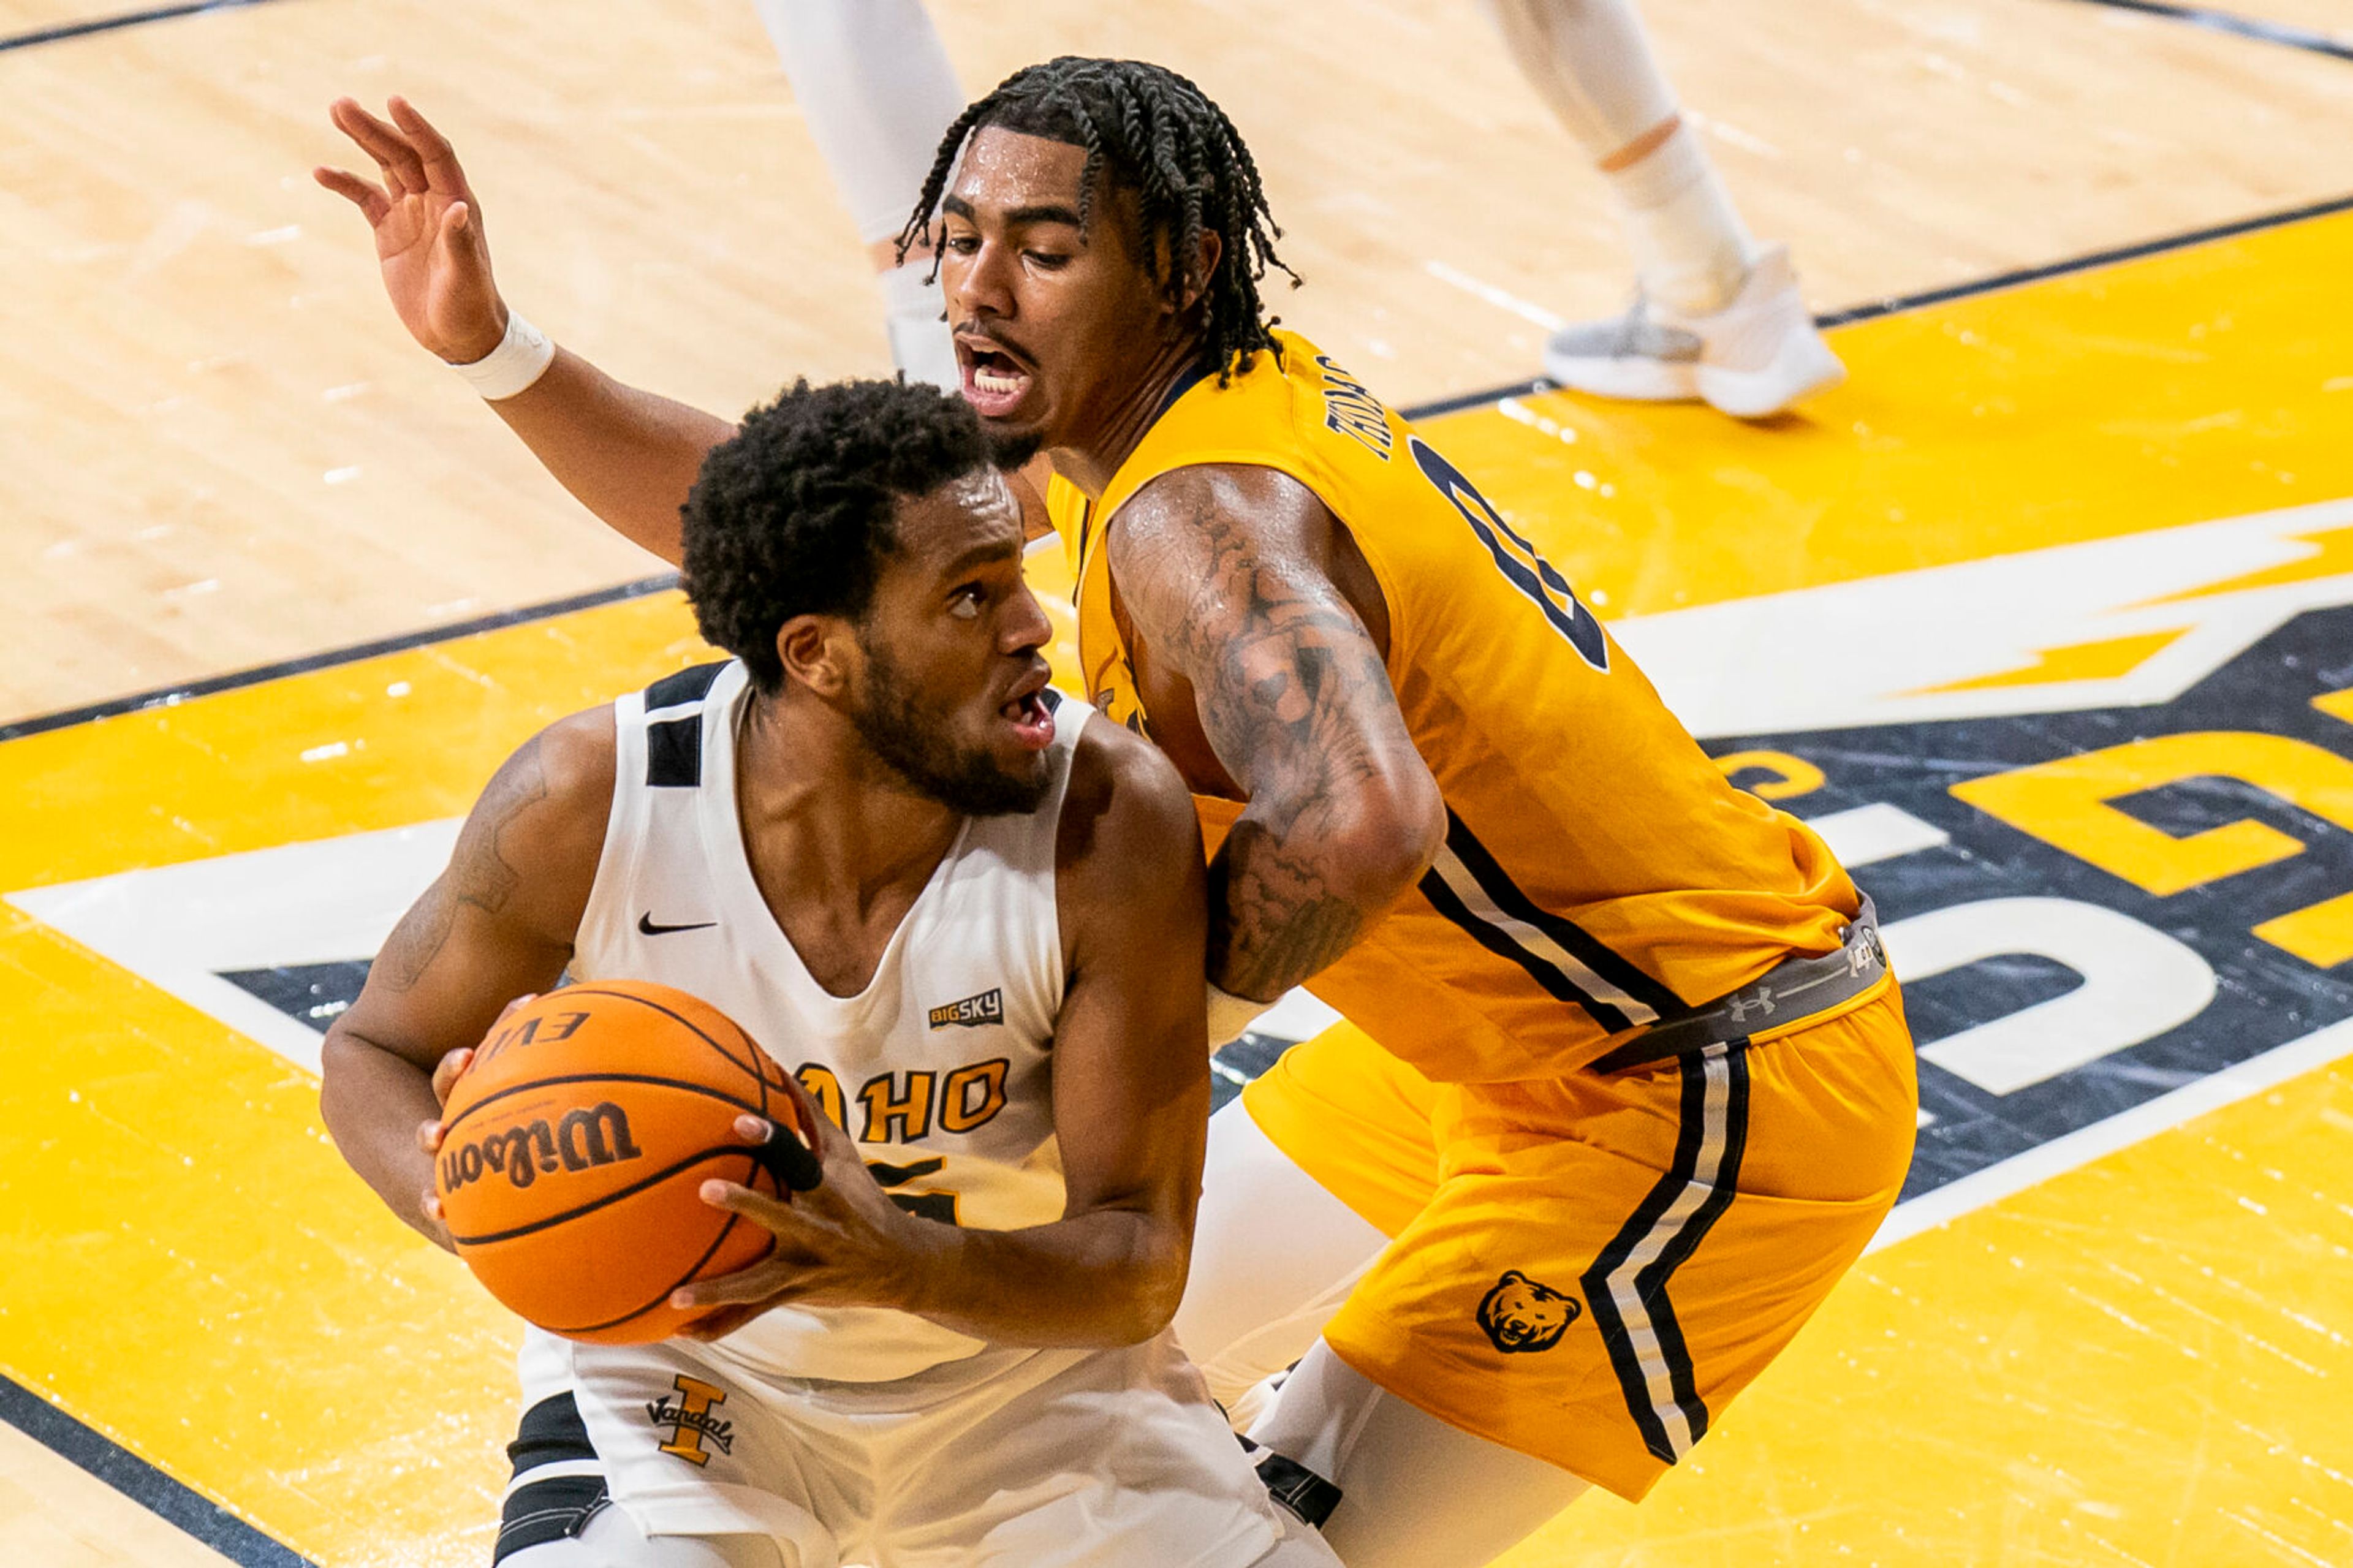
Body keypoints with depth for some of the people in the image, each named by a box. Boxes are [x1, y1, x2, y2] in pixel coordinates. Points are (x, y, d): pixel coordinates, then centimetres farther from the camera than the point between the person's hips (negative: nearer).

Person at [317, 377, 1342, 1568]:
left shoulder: (1111, 820, -24)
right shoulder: (588, 803, -23)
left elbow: (1140, 1266, -21)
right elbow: (375, 1054, -5)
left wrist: (901, 1263, -42)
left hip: (1023, 1377, 1)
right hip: (685, 1379, -1)